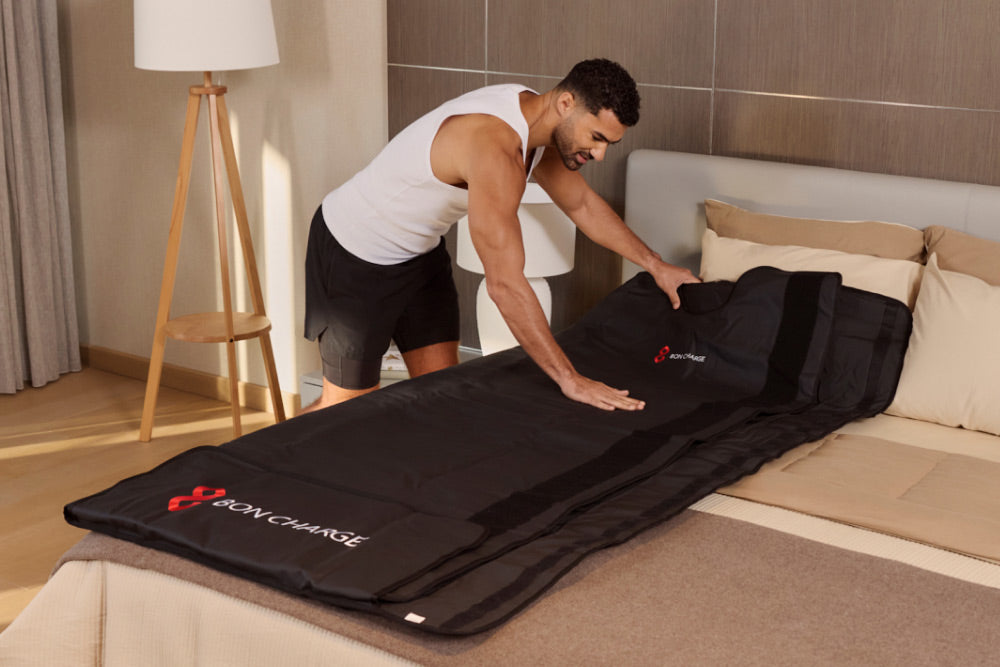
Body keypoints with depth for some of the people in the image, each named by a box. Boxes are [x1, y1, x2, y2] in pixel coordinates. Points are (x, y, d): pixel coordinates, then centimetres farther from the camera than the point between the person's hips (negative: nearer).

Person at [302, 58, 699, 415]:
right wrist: (570, 380, -39)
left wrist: (656, 265, 11)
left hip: (420, 249, 9)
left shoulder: (535, 117, -7)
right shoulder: (495, 148, -37)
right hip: (355, 253, -9)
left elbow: (582, 204, 12)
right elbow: (505, 285, -40)